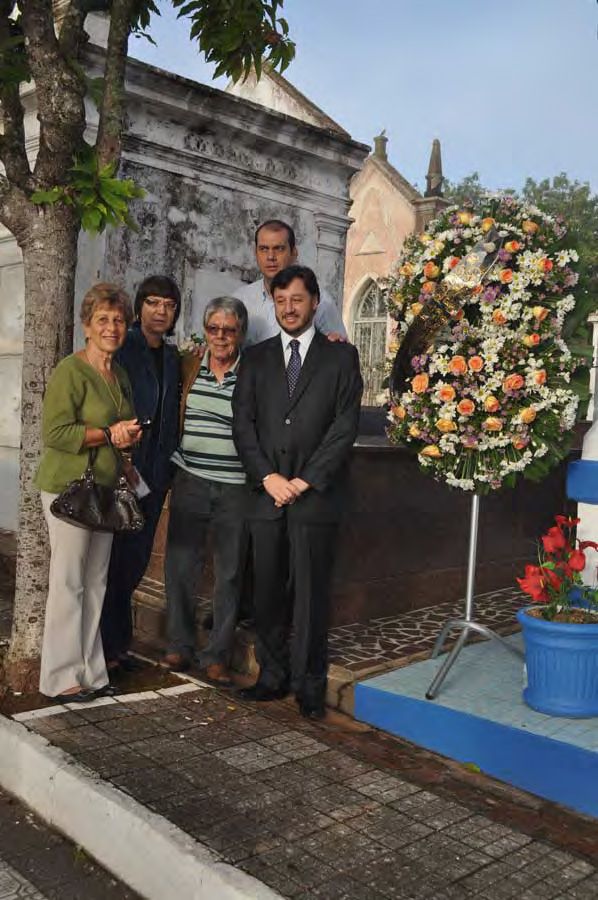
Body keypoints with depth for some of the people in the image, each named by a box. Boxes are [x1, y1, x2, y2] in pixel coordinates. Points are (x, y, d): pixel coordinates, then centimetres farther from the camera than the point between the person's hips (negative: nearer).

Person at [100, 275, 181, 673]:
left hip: (155, 472, 6)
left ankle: (116, 643, 26)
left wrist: (170, 461, 10)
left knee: (136, 558, 12)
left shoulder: (172, 356, 14)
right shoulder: (123, 346, -6)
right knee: (114, 557, 1)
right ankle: (108, 644, 14)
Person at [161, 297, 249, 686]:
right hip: (190, 482, 2)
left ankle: (217, 656, 18)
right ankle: (180, 646, 22)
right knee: (180, 563, 5)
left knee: (230, 572, 5)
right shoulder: (189, 366, 7)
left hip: (235, 488, -2)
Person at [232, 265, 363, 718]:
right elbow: (243, 423, 7)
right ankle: (273, 675, 20)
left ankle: (310, 683, 12)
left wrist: (305, 481, -8)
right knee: (268, 591, 7)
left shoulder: (341, 356, 5)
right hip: (267, 493, 3)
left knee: (312, 592, 1)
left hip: (316, 495, -3)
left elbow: (345, 426, -2)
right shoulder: (256, 358, 14)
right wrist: (268, 477, -6)